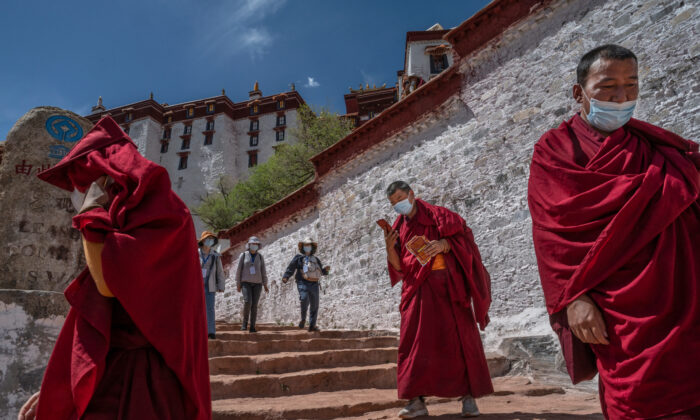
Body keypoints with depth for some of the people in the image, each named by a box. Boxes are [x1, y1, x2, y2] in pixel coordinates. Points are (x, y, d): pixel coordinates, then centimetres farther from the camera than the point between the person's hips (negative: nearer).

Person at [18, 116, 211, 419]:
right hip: (109, 379, 8)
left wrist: (92, 212, -8)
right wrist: (53, 390, 15)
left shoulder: (161, 212, -11)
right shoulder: (121, 226, 17)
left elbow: (108, 283, -23)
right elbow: (98, 321, 17)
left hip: (141, 384, -8)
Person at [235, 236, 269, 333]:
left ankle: (252, 327, 5)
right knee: (247, 301, -22)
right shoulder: (243, 255, 0)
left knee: (254, 305, -3)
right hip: (246, 283, -2)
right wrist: (238, 284, -4)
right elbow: (239, 270, 0)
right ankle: (245, 321, 0)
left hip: (257, 283, 2)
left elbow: (263, 271, 4)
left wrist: (265, 285, -2)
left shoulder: (260, 257, 5)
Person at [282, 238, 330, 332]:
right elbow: (290, 268, 1)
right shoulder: (298, 257, 10)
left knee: (314, 305, 4)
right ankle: (303, 319, -5)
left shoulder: (316, 259, 23)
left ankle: (312, 326, 13)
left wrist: (326, 269, 3)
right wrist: (285, 277, -15)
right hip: (303, 283, -4)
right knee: (304, 300, -26)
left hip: (314, 285, 5)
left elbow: (322, 271, 26)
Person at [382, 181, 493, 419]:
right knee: (415, 342, -3)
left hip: (446, 286, -3)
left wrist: (443, 244, -25)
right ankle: (417, 400, 1)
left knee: (459, 339, -1)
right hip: (417, 290, 3)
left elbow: (462, 238, -6)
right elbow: (398, 267, 6)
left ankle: (468, 396, 9)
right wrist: (389, 247, -14)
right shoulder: (399, 227, 11)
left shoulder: (437, 215, 2)